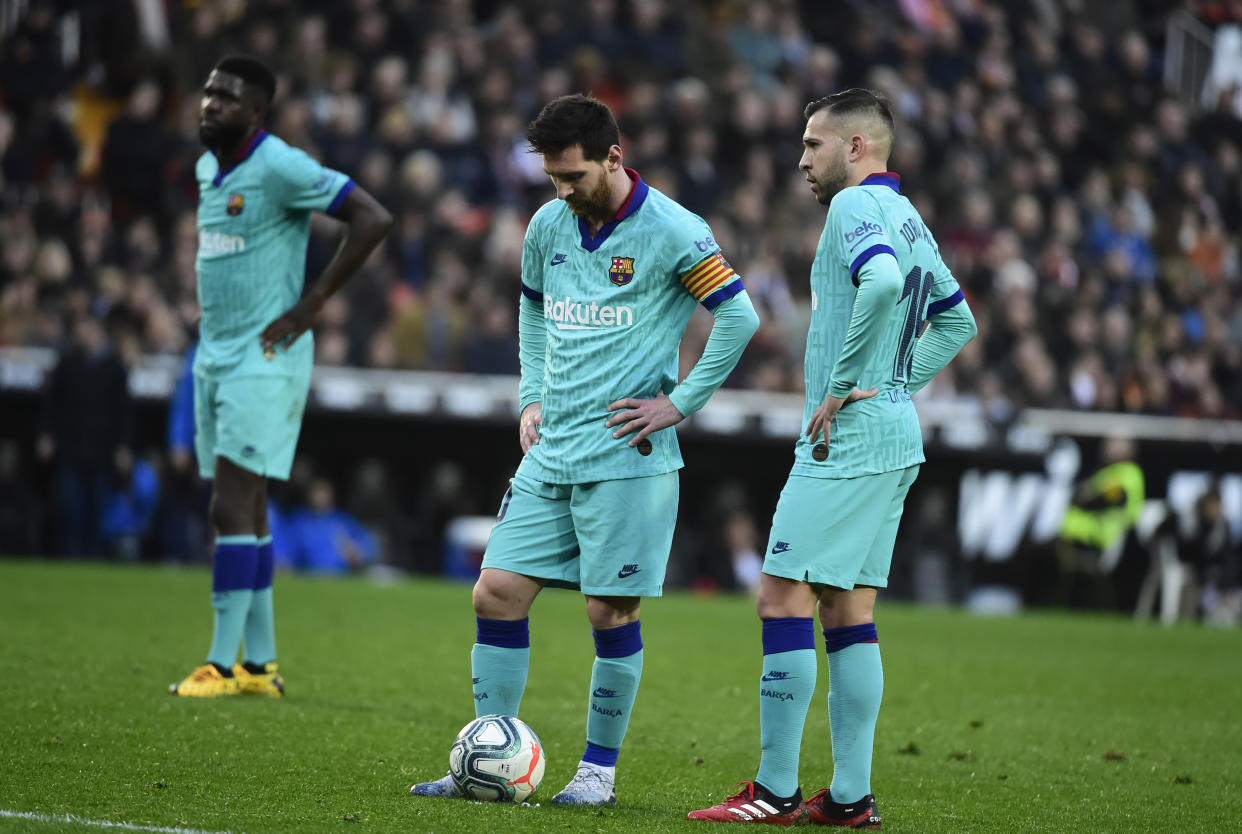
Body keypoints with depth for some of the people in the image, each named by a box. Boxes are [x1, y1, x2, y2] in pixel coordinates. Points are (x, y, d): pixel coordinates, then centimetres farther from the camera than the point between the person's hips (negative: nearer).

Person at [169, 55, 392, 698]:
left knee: (231, 507, -12)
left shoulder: (280, 168, -14)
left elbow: (373, 218, -18)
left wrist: (310, 305, -16)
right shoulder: (206, 168, 12)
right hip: (216, 355, 8)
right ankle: (260, 665, 12)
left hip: (264, 360, -8)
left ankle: (223, 663, -11)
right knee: (243, 511, 8)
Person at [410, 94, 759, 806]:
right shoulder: (548, 226, 9)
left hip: (627, 458, -6)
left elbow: (740, 318, -10)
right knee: (497, 593, 1)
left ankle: (601, 769, 11)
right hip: (550, 453, 6)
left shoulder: (672, 232, -10)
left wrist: (679, 403, -10)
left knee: (612, 612, -3)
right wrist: (532, 396, 14)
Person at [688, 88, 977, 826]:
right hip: (896, 440, 10)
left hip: (849, 438, -10)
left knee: (785, 597, -8)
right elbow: (957, 322, 28)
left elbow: (883, 281, -31)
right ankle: (851, 797, 8)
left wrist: (848, 385, -22)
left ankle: (776, 791, -8)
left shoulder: (857, 206, -10)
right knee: (849, 613, 9)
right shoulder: (908, 219, 19)